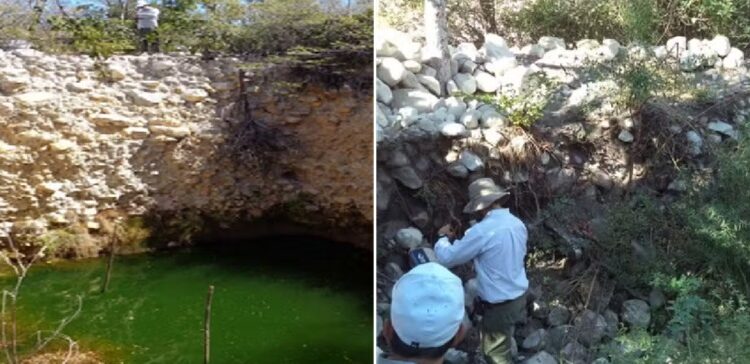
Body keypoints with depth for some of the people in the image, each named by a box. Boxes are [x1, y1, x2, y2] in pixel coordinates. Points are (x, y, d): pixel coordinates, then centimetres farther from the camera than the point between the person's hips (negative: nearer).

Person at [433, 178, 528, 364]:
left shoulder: (482, 231, -27)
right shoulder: (518, 224, -2)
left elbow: (447, 258, -18)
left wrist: (443, 237, 4)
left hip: (499, 305, -8)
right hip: (519, 296, 8)